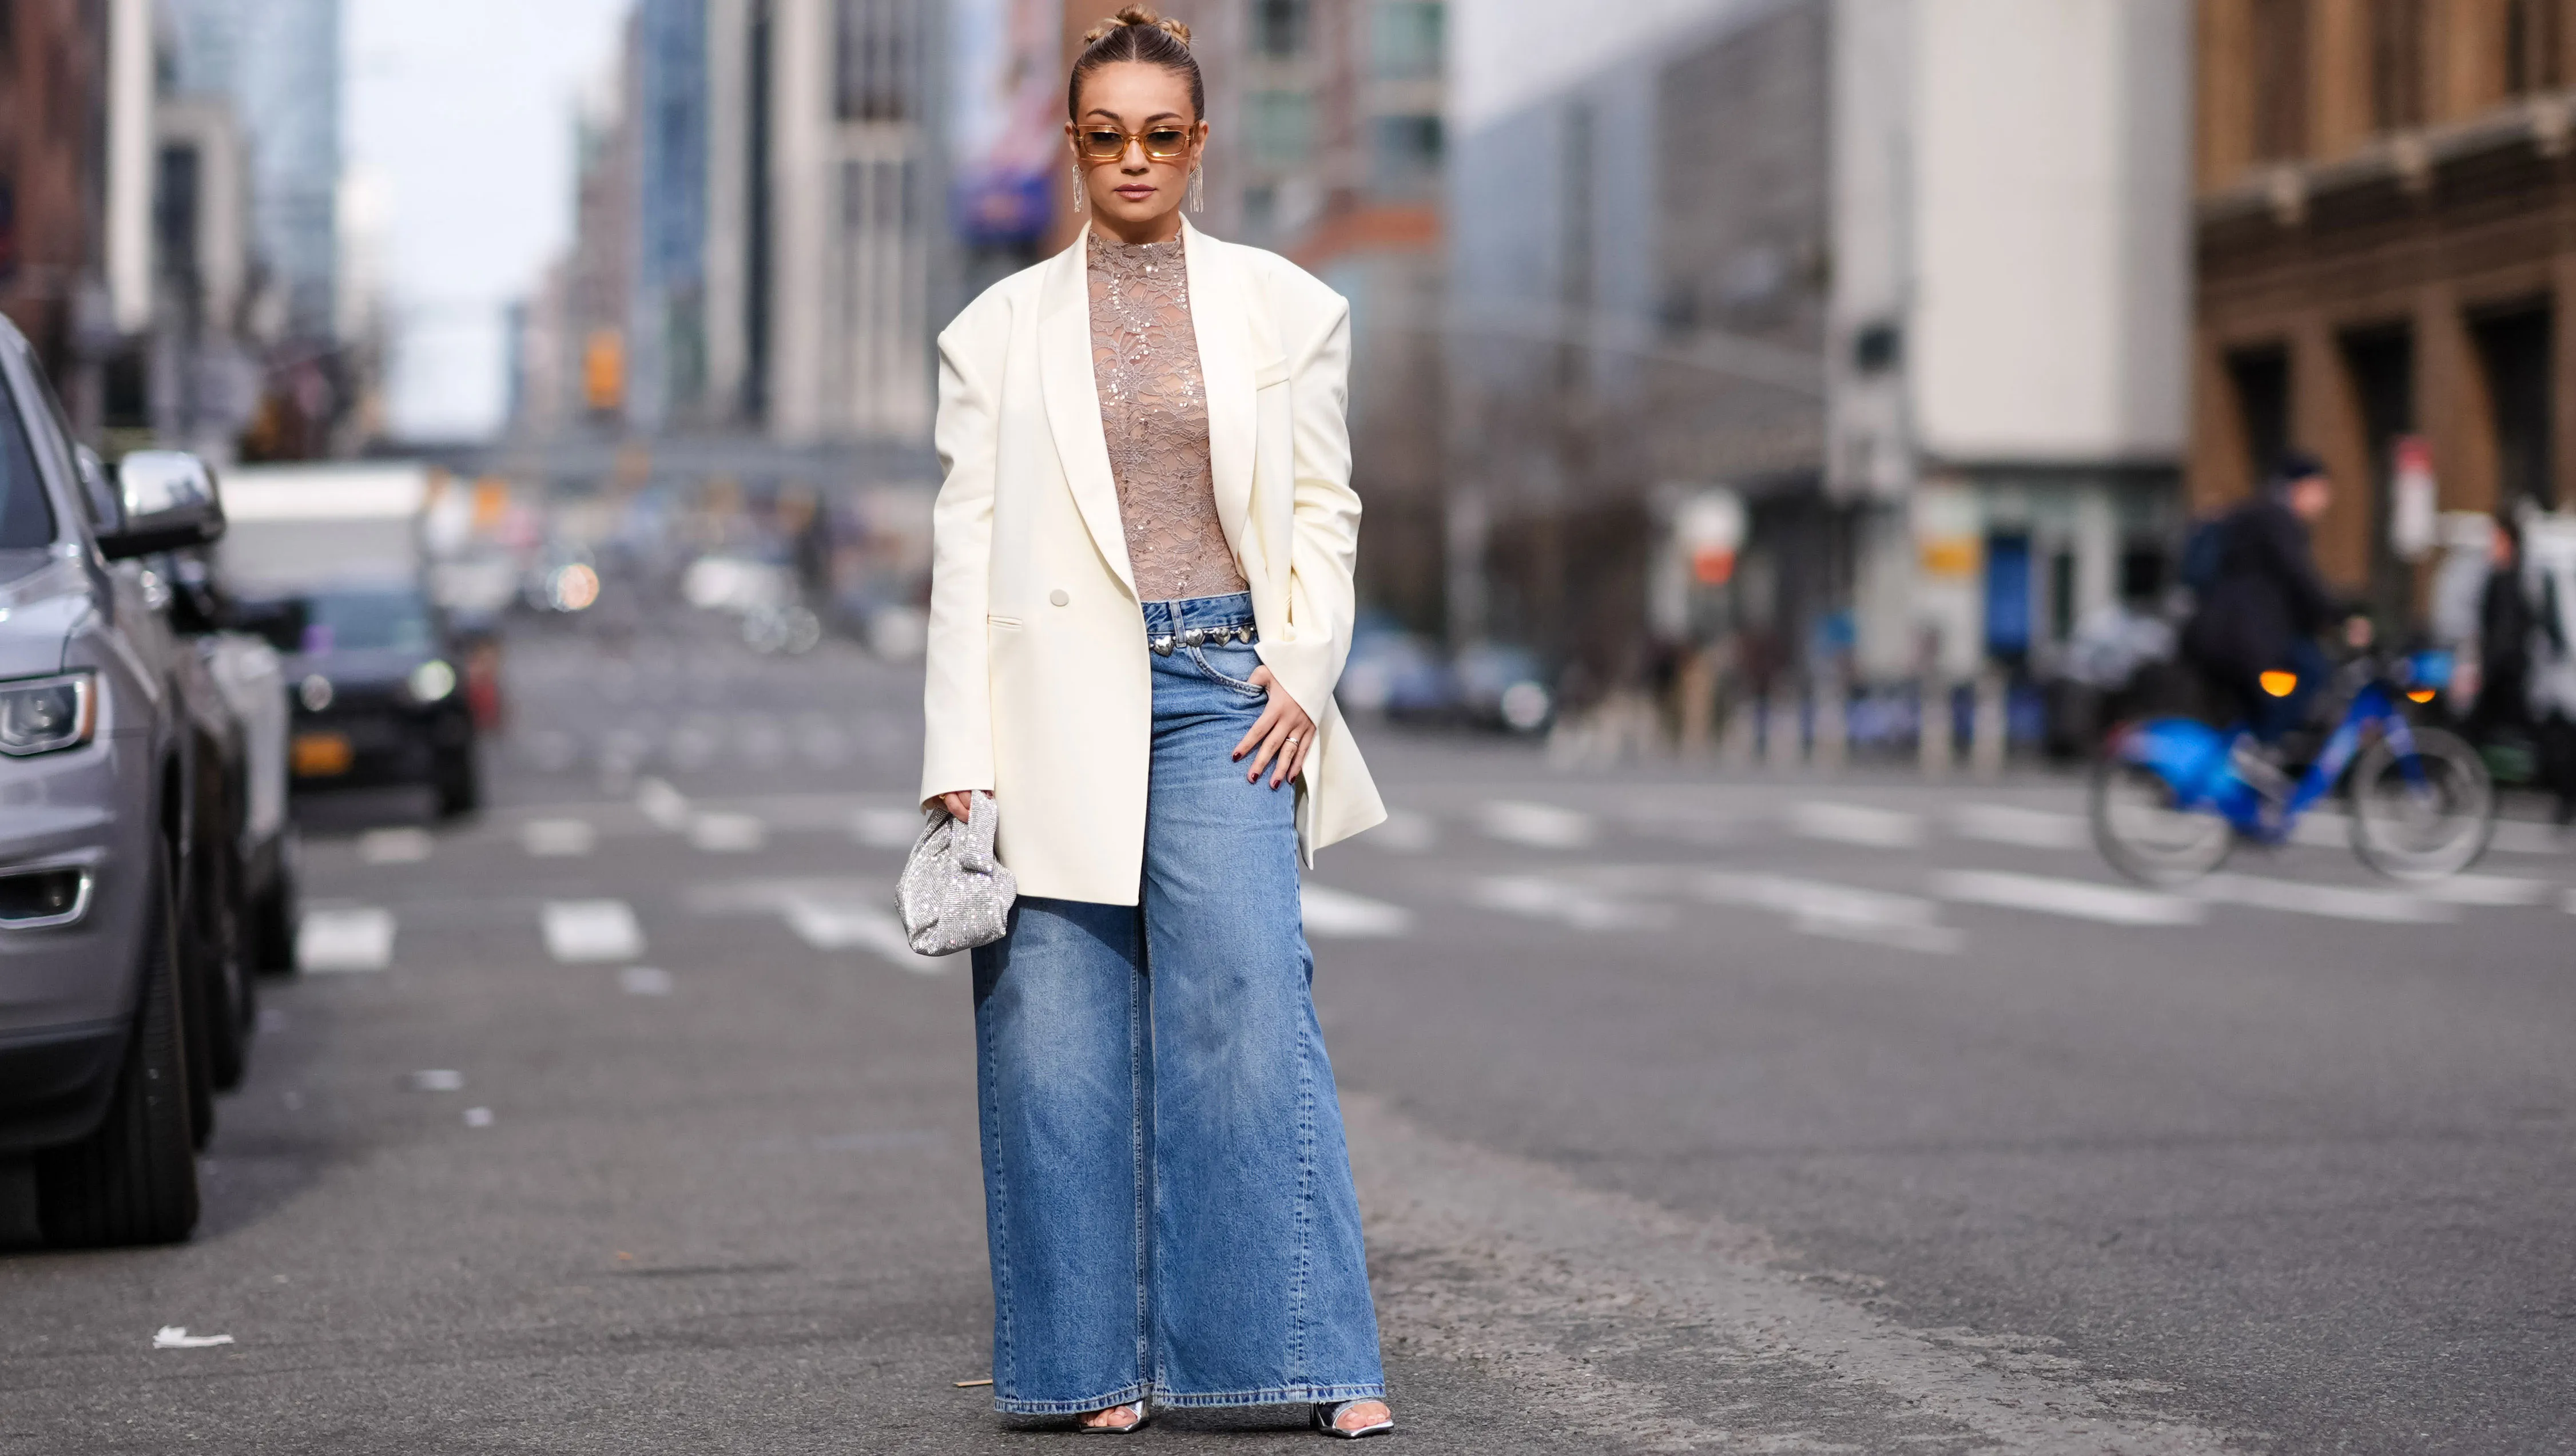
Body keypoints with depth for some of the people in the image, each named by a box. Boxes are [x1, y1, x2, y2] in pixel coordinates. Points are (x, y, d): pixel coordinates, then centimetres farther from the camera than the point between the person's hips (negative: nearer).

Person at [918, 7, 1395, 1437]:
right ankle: (1097, 1364, 9)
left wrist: (1301, 673, -5)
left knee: (1248, 1003, -12)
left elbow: (1322, 513, 11)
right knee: (1057, 1037, 0)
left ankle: (1322, 1362, -8)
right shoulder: (1000, 329, 10)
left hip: (1221, 690, -1)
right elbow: (965, 541, 6)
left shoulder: (1283, 306, 10)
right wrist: (959, 760, -1)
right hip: (1055, 697, 1)